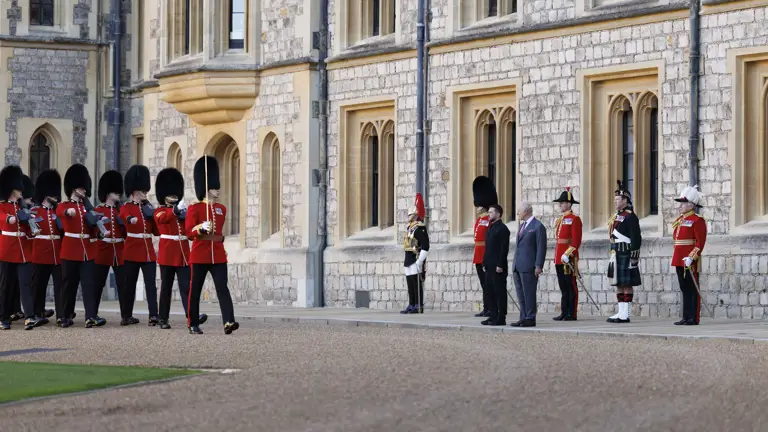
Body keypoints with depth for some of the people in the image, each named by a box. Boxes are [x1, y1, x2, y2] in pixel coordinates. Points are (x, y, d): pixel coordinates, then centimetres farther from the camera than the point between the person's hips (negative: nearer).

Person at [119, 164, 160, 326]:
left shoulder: (148, 207, 15)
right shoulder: (126, 208, 0)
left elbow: (156, 231, 15)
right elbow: (127, 217, -26)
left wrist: (153, 215, 0)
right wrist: (132, 220, -49)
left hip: (148, 251, 4)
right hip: (132, 250, -4)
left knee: (151, 283, -6)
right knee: (129, 284, 3)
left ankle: (154, 315, -13)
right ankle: (126, 316, 12)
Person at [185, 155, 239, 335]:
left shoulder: (221, 209, 11)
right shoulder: (194, 209, -4)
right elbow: (189, 231, -15)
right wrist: (201, 228, -29)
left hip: (218, 255, 4)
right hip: (200, 254, -4)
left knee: (222, 288, -9)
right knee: (195, 290, 4)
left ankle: (229, 322, -20)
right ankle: (193, 325, 13)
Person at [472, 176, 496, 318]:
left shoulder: (490, 220, -12)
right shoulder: (479, 220, 17)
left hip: (486, 256, -9)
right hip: (479, 257, 9)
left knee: (488, 283, -7)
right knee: (484, 284, 11)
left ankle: (491, 309, -4)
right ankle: (486, 309, 14)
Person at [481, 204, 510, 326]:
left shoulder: (502, 229, -11)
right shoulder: (491, 228, 17)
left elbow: (504, 248, -16)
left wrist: (500, 265, -20)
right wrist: (485, 263, 16)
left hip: (498, 267, -9)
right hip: (490, 267, 9)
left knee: (500, 292, -4)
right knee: (491, 292, 10)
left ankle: (501, 318, -2)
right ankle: (493, 316, 15)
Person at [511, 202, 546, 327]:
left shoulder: (538, 226, -7)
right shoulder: (522, 226, 19)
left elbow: (541, 247, -11)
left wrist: (538, 266, -17)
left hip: (528, 267, -9)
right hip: (518, 268, 9)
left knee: (529, 294, -6)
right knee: (521, 295, 8)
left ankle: (530, 319, -3)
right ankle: (523, 318, 12)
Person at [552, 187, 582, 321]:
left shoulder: (574, 219, -8)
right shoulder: (560, 220, 18)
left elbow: (576, 241, -14)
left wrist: (567, 254, -20)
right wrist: (557, 256, 16)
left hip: (569, 257, -9)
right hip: (559, 258, 9)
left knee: (571, 286, -5)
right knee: (563, 286, 9)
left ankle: (572, 314, -3)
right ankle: (564, 313, 12)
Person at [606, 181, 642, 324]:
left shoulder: (630, 217, -11)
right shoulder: (617, 216, 18)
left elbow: (636, 238, -16)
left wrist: (634, 257, -20)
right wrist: (613, 255, 22)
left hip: (626, 255, -10)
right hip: (616, 255, 10)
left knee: (627, 284, -7)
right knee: (618, 284, 10)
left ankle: (625, 315, -6)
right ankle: (621, 312, 14)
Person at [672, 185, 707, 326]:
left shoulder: (697, 221, -9)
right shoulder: (679, 221, 17)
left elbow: (700, 242, -14)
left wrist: (691, 257, -22)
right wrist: (677, 259, 17)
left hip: (690, 261, -8)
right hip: (679, 261, 8)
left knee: (693, 289, -4)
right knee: (685, 289, 10)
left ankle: (694, 318, -2)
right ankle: (686, 317, 13)